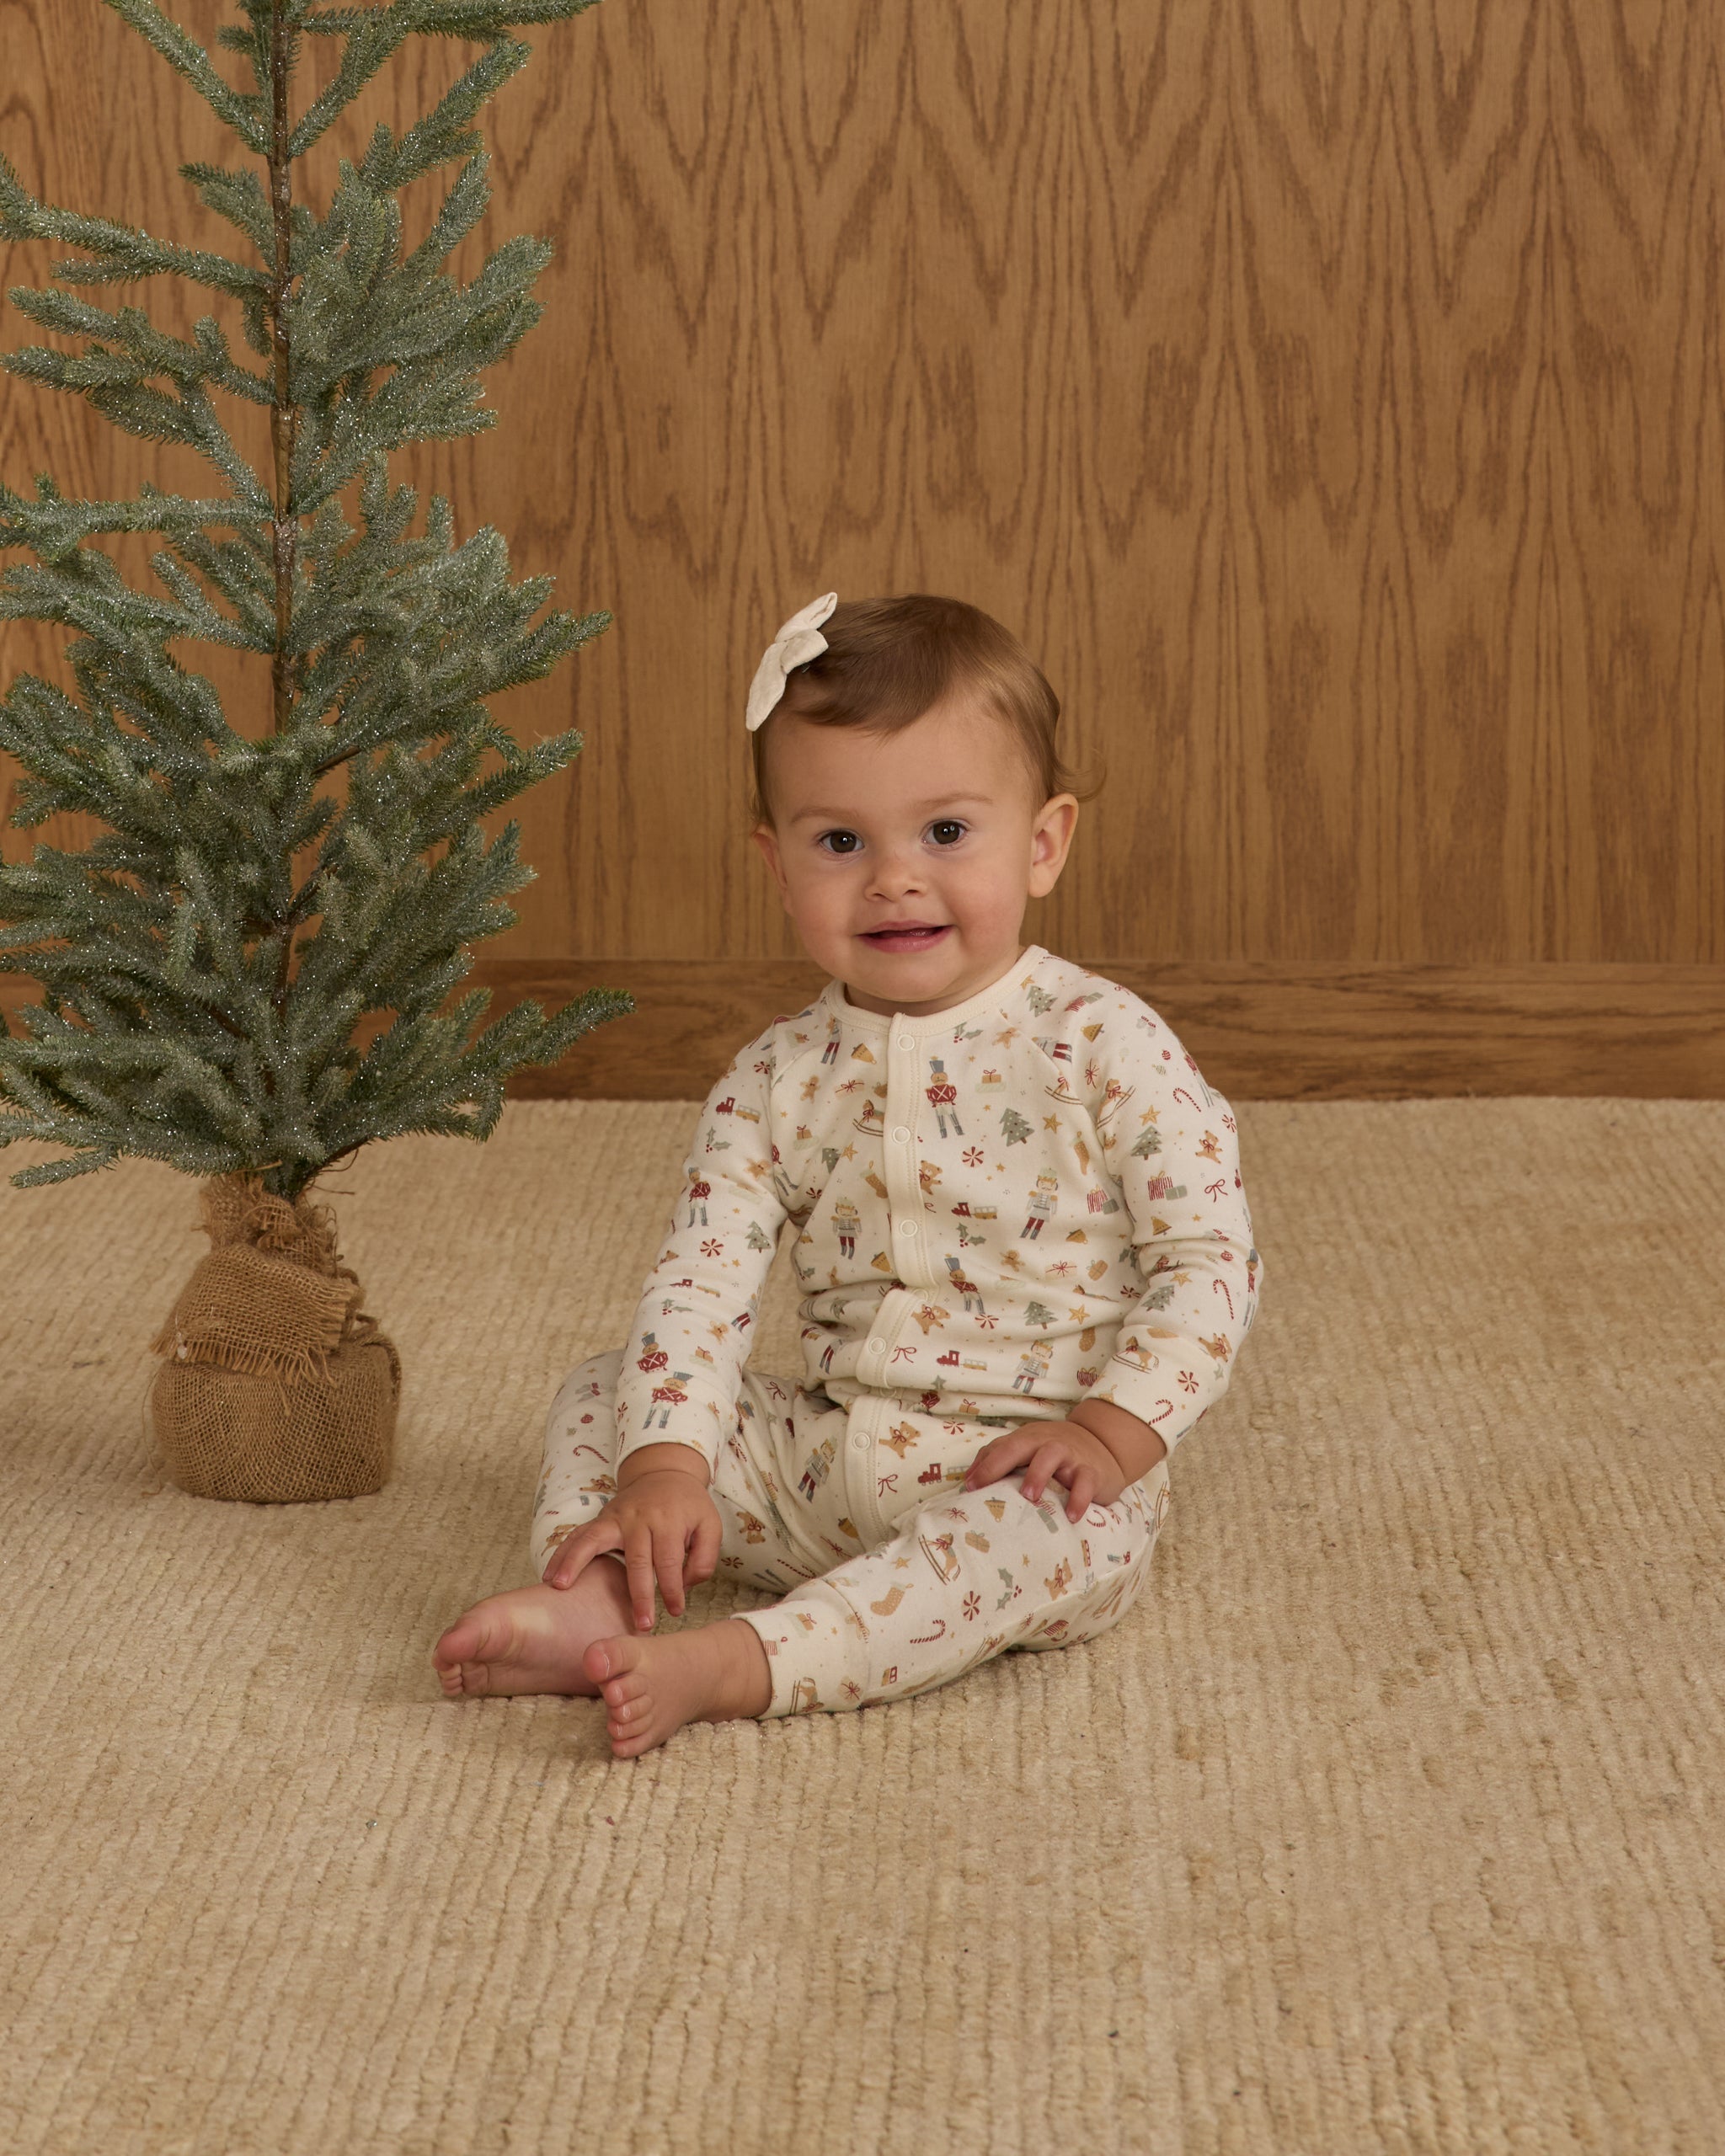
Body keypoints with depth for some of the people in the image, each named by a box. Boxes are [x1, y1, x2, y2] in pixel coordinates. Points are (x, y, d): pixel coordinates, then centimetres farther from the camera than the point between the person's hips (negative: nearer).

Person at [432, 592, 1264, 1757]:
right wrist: (665, 1464, -20)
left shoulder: (1103, 1044, -9)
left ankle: (736, 1663, -42)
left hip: (1024, 1470, -5)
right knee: (607, 1387, 2)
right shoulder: (778, 1080, 2)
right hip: (823, 1459, 5)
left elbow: (1212, 1253, -9)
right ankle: (593, 1594, -25)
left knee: (1075, 1533, -36)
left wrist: (1117, 1429, -20)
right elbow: (703, 1278, -6)